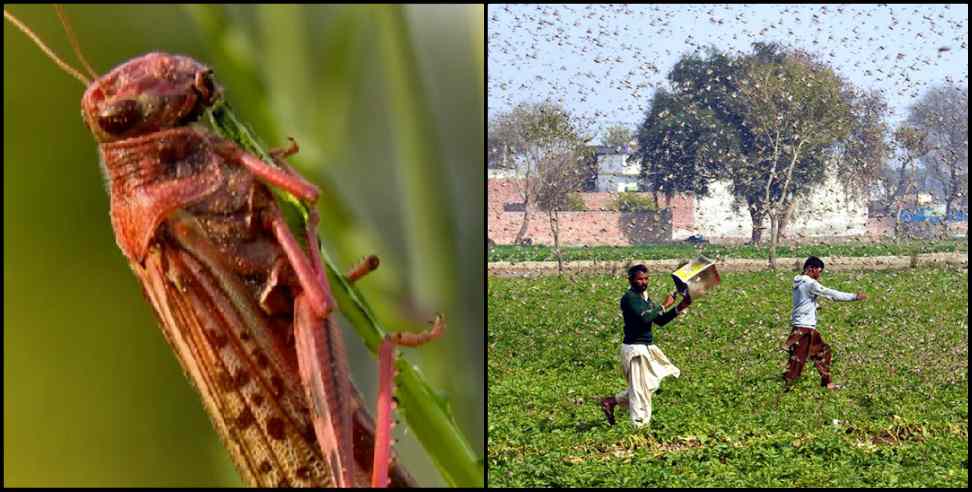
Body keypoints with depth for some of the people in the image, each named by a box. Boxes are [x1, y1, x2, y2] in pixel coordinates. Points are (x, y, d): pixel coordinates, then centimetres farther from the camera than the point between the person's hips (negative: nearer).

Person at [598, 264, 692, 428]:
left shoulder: (643, 297, 13)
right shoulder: (629, 298, -15)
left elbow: (660, 321, 13)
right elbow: (644, 318, -28)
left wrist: (680, 308, 3)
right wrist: (664, 306, -18)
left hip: (647, 347, 10)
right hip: (635, 348, -10)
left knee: (650, 384, 17)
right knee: (640, 388, -3)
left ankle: (611, 401, 22)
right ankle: (639, 425, 8)